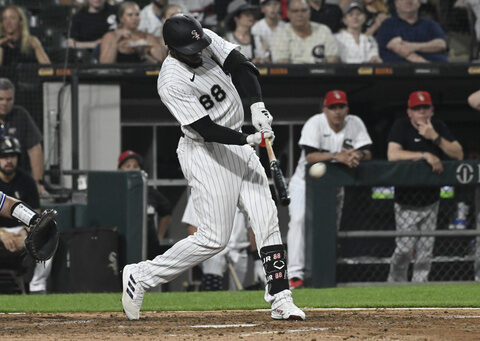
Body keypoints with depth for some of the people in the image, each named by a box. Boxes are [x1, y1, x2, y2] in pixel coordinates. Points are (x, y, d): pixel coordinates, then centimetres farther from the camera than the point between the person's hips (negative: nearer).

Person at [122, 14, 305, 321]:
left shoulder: (209, 41, -5)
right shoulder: (172, 83, -24)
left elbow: (242, 67, -9)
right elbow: (206, 129, -26)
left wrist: (257, 106, -25)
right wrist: (249, 140, -36)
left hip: (237, 144, 7)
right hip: (204, 151, -7)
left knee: (267, 219, -2)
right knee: (214, 238, -7)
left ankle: (281, 301, 0)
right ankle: (140, 277, 6)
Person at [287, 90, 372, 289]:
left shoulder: (355, 124, -9)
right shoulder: (314, 123, -20)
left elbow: (367, 154, -14)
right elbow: (310, 156, -32)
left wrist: (358, 155, -38)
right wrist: (336, 156, -46)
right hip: (306, 181, -4)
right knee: (299, 219, -24)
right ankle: (295, 274, -29)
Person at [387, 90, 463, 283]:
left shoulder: (439, 127, 3)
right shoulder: (401, 126, -9)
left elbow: (458, 154, -5)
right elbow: (392, 155, -25)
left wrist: (435, 137, -18)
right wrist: (426, 155, -28)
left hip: (431, 201, 4)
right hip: (406, 203, -4)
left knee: (425, 251, 5)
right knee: (404, 249, -6)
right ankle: (395, 284, 15)